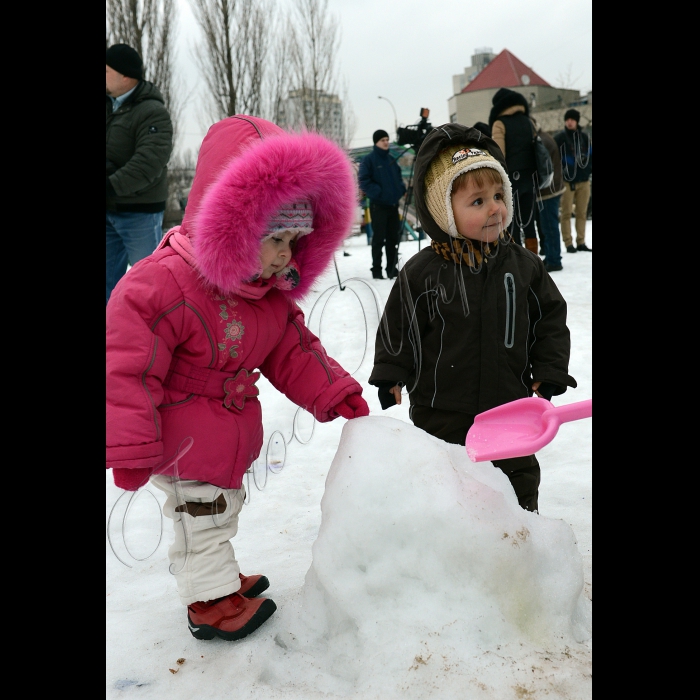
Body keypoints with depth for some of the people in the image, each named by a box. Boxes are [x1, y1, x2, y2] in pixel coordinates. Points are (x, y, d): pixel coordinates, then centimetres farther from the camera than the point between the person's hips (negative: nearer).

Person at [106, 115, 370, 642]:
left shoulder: (272, 294, -2)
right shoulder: (163, 284, -29)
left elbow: (292, 351, 8)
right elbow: (128, 368, -28)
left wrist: (334, 392, -2)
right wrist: (131, 449, -26)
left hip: (226, 440, 9)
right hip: (181, 441, -8)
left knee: (223, 505, 25)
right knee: (203, 514, 7)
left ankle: (218, 576, 48)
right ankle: (212, 602, 27)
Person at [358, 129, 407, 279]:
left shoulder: (391, 159, 13)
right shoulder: (369, 159, -6)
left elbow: (398, 176, 24)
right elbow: (364, 181, -12)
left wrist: (402, 189, 7)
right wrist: (377, 192, -19)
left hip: (393, 204, 6)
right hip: (378, 205, -6)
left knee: (393, 238, 9)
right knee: (379, 239, -3)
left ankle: (392, 268, 17)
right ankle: (376, 270, 4)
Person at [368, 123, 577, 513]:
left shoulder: (524, 265, -2)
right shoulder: (422, 273, -11)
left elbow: (550, 316, 6)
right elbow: (398, 327, -2)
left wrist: (550, 371, 2)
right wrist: (390, 376, -2)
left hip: (510, 404, 2)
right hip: (441, 411, -2)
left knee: (519, 477, 16)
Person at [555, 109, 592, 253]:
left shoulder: (584, 136, 11)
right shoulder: (559, 138, -2)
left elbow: (590, 155, 16)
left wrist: (590, 170, 5)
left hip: (584, 180, 4)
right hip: (567, 181, -4)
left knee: (582, 213, 5)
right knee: (566, 213, -3)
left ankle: (581, 242, 11)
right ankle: (568, 243, 1)